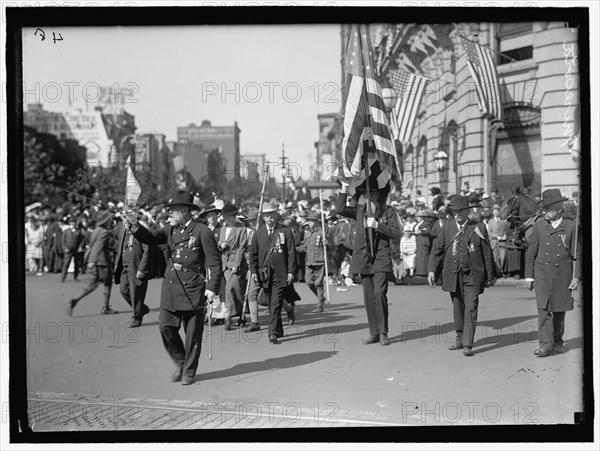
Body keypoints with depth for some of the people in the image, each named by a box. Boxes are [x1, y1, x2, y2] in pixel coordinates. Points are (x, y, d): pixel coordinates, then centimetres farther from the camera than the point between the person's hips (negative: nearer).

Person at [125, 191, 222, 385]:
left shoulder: (202, 232, -8)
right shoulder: (171, 229, 10)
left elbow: (214, 262, -9)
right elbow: (150, 238, 7)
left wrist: (212, 288, -16)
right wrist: (135, 225, -10)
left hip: (193, 290, -5)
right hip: (171, 287, 5)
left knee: (193, 333, 4)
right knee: (165, 326, 1)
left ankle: (189, 372, 19)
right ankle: (180, 363, 22)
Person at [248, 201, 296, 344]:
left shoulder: (285, 232, 3)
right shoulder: (258, 233, 9)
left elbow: (291, 253, 1)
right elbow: (253, 253, 9)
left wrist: (291, 271, -6)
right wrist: (253, 271, 0)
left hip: (280, 273, -3)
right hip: (264, 273, 3)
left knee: (276, 304, -10)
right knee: (270, 304, 10)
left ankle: (273, 333, -11)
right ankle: (278, 330, 23)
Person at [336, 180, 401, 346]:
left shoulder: (388, 211, 3)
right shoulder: (359, 210, 10)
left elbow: (396, 233, -6)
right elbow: (340, 209, -5)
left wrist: (377, 225, -16)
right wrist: (344, 188, -7)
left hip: (381, 259, -4)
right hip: (363, 258, 4)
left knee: (379, 293, -15)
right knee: (368, 297, 6)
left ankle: (383, 333, -4)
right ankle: (374, 333, 14)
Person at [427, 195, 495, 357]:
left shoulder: (479, 228, -1)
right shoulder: (447, 227, 5)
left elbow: (487, 253, 4)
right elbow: (437, 250, 6)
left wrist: (489, 276, 4)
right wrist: (432, 270, -6)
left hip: (472, 275, -3)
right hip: (453, 275, 3)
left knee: (471, 309, -9)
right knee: (458, 308, 12)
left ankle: (468, 345, -10)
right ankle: (460, 338, 27)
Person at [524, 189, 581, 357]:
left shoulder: (571, 226, 0)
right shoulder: (539, 225, 3)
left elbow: (578, 254, 4)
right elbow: (531, 252, 7)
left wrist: (577, 277, -2)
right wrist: (529, 275, 3)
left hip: (563, 274, 0)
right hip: (542, 273, 0)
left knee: (559, 310, 9)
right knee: (544, 309, -10)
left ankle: (557, 342, 25)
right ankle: (546, 344, -11)